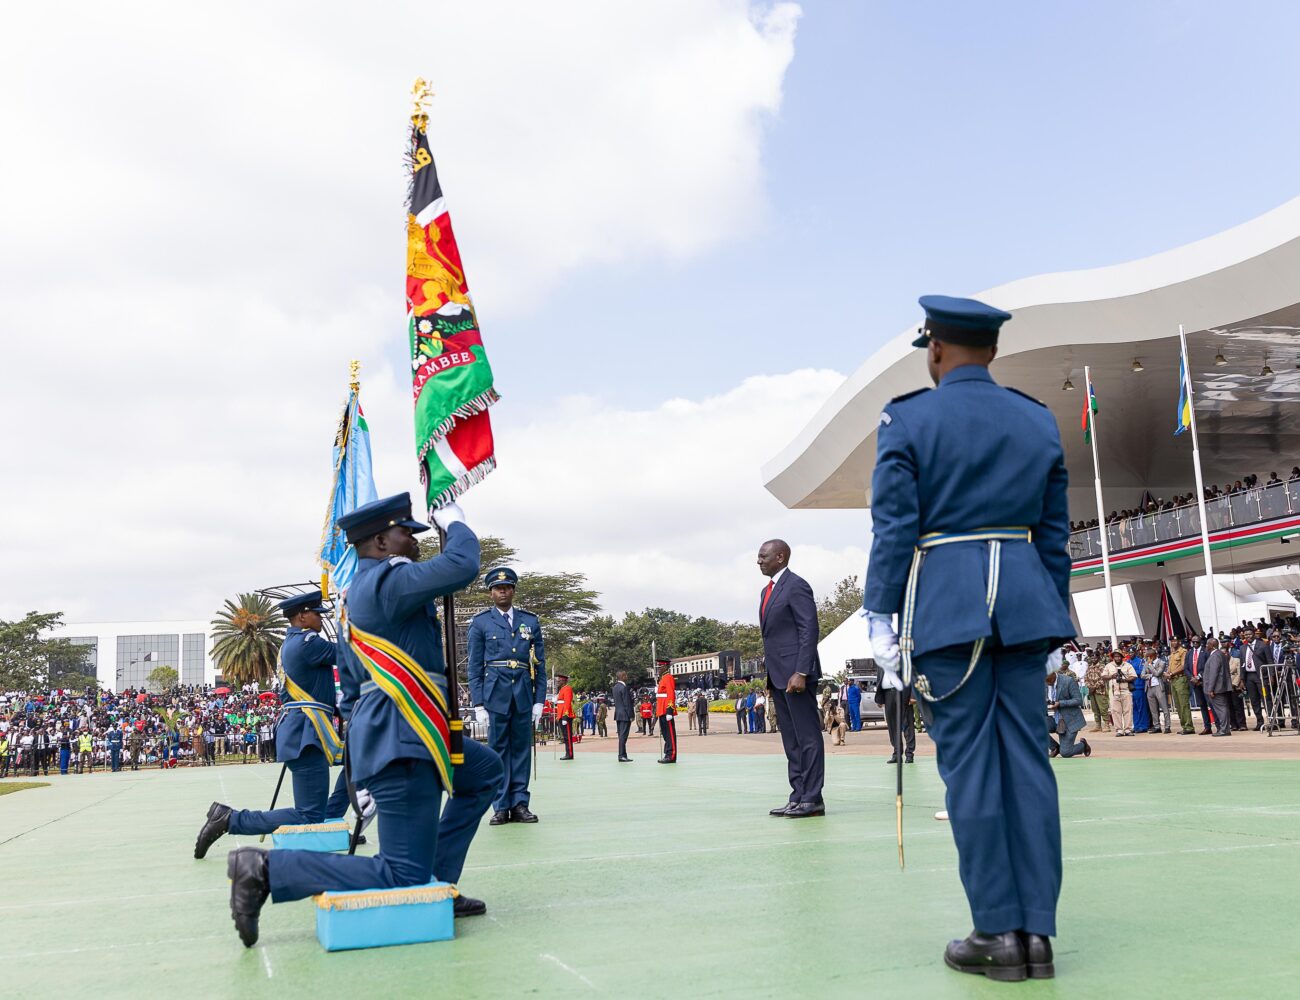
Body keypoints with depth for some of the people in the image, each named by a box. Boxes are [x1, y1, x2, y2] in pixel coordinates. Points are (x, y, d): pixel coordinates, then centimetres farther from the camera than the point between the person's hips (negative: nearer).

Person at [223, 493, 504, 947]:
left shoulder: (361, 588, 19)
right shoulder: (387, 580, -13)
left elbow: (350, 678, 24)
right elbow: (461, 566, -24)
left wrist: (357, 735, 28)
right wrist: (454, 522, -4)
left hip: (377, 733, 11)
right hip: (401, 739, -11)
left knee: (487, 771, 24)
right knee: (402, 876, -9)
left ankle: (435, 883, 18)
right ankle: (268, 869, -9)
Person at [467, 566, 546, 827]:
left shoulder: (531, 621, 11)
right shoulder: (480, 623, 5)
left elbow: (540, 663, 11)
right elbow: (474, 667, 3)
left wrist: (539, 700, 5)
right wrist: (478, 704, -3)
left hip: (524, 694, 2)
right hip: (495, 694, -2)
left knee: (522, 748, 5)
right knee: (498, 748, 0)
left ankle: (519, 804, 10)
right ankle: (501, 807, 5)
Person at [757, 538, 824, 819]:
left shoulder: (796, 586, -9)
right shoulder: (768, 591, 19)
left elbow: (809, 630, -15)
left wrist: (800, 672, -21)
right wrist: (770, 678, 17)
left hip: (796, 675, -10)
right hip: (778, 676, 10)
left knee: (807, 737, -5)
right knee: (791, 740, 10)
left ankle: (812, 798, -2)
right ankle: (798, 796, 13)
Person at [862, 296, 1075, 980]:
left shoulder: (906, 420, -2)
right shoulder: (1040, 421, 12)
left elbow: (894, 529, -6)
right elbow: (1055, 534, 13)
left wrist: (880, 615, -1)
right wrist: (1055, 624, 18)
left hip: (947, 602, -4)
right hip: (1025, 601, 5)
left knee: (969, 765, 0)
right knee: (1027, 760, 6)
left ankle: (998, 932, 5)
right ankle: (1037, 932, 9)